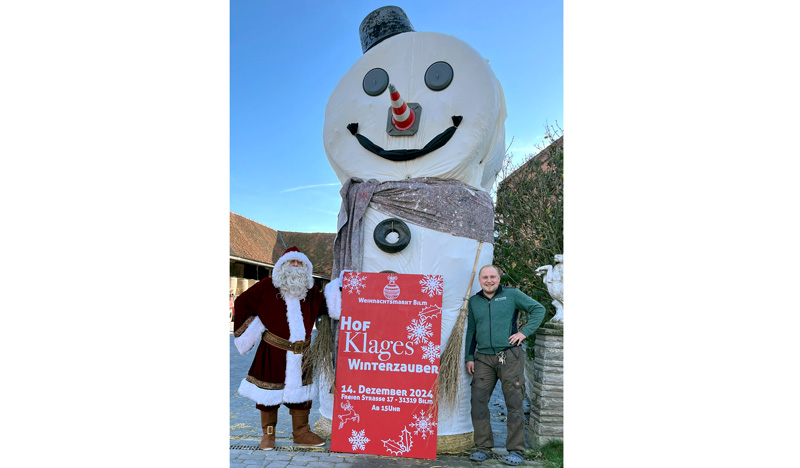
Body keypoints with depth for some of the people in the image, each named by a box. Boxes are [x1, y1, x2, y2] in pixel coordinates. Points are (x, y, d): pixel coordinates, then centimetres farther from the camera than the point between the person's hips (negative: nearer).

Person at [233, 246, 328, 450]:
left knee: (301, 391, 10)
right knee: (269, 392, 6)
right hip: (272, 352, -3)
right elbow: (242, 302, 5)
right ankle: (268, 434, 23)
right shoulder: (266, 287, -3)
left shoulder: (312, 293, 6)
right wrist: (250, 327, 1)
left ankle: (301, 432, 24)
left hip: (300, 354, 3)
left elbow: (326, 309, 17)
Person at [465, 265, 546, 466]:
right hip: (483, 359, 3)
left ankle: (516, 451, 11)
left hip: (510, 357, -3)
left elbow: (538, 310, 5)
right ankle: (483, 448, 12)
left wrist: (524, 331, -6)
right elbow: (471, 331, 19)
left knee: (514, 403, 0)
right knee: (478, 402, -1)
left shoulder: (512, 294, 4)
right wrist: (469, 357, 13)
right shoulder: (474, 301, 14)